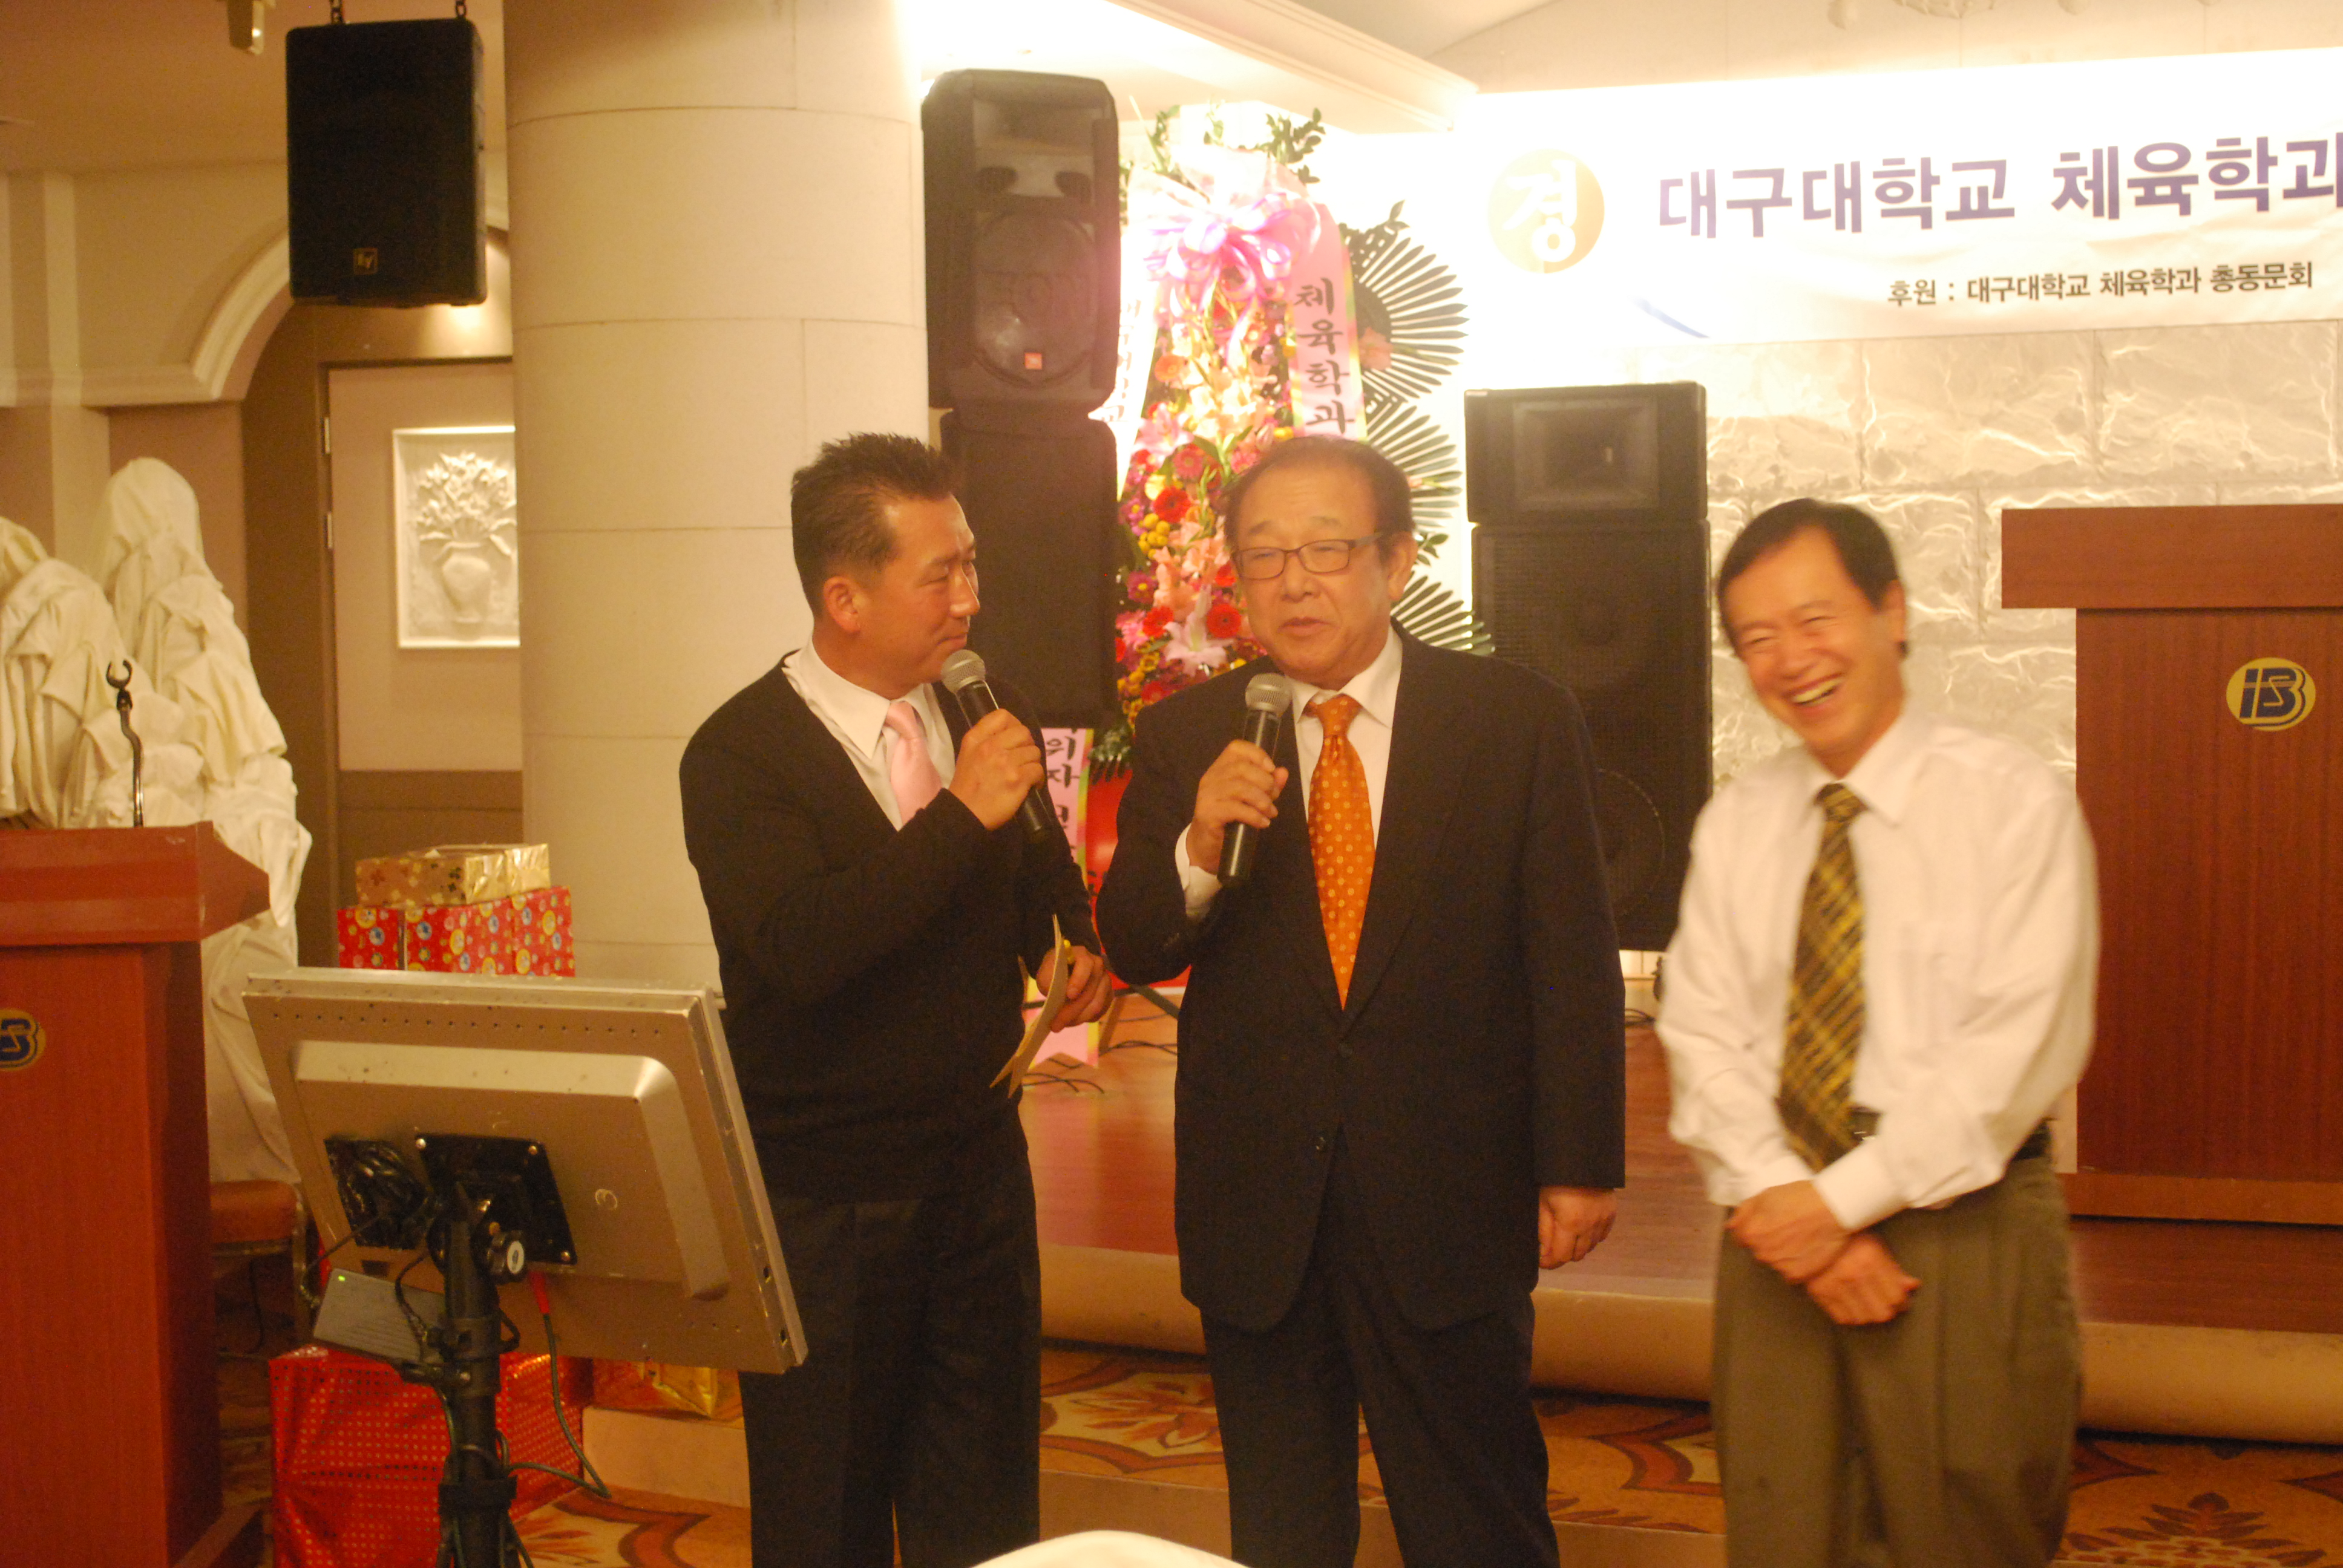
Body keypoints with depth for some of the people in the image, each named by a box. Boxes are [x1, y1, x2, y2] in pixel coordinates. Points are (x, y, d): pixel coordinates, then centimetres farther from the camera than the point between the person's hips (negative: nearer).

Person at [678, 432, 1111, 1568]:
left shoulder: (986, 715, 3)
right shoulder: (737, 755, -14)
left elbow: (1041, 878, 18)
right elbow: (800, 949, -29)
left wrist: (1075, 949, -4)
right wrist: (961, 813, -28)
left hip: (980, 1171, 5)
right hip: (822, 1205, -5)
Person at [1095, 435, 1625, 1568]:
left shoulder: (1519, 721, -4)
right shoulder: (1185, 738, 1)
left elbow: (1573, 960, -2)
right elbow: (1130, 951, -1)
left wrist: (1579, 1168, -3)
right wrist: (1199, 845, -21)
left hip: (1450, 1206, -1)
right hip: (1256, 1209, 2)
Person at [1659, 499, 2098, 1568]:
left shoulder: (2015, 802, -6)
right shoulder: (1734, 825, 8)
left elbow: (2017, 1049, -14)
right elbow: (1703, 1034, 2)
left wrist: (1843, 1200, -16)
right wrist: (1778, 1200, -13)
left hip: (1962, 1233, -3)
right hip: (1779, 1234, 4)